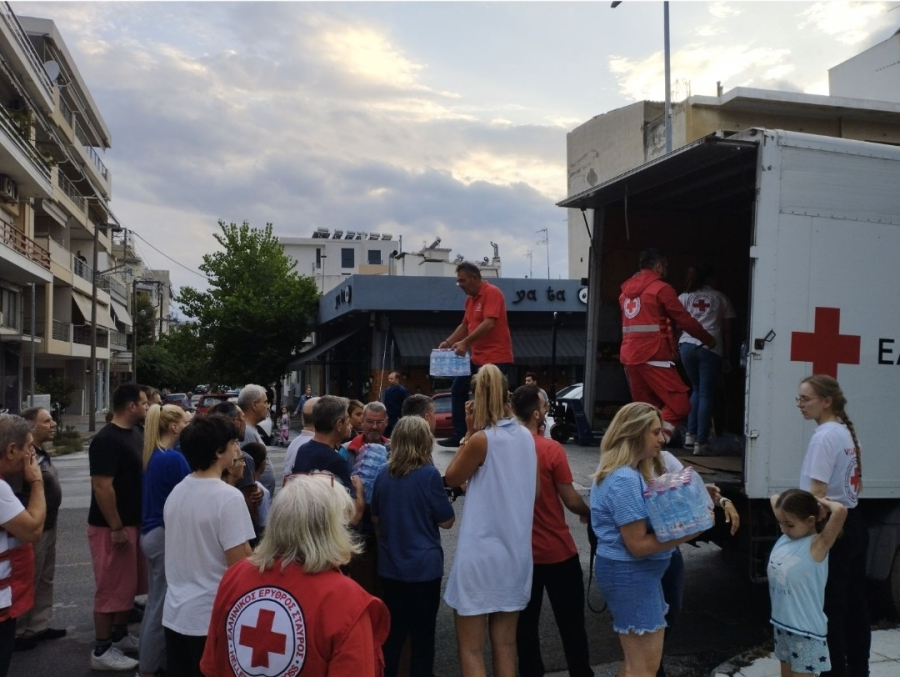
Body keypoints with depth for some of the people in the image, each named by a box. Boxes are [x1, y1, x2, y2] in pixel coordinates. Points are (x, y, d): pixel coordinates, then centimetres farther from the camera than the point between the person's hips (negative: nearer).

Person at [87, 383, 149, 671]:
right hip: (112, 527, -9)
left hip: (134, 521, 9)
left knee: (129, 585, 18)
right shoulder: (106, 440, -20)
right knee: (112, 589, 0)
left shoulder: (136, 433, 8)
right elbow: (102, 487, -23)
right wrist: (116, 528, -21)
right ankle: (101, 651, 12)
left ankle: (120, 635, 33)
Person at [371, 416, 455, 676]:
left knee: (392, 631, 18)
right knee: (422, 634, 9)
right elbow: (447, 520, -8)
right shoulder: (429, 474, -16)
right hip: (423, 567, -5)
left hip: (390, 566, 5)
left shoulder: (383, 475, -1)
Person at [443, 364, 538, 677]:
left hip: (480, 553, -6)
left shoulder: (482, 439, -15)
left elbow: (451, 478, 0)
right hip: (516, 552, 6)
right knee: (504, 644, 16)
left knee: (471, 648, 5)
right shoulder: (527, 437, 3)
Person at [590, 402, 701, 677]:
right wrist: (687, 533, -20)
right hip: (630, 574, -11)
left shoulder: (621, 473, 10)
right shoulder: (625, 480, -23)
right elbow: (638, 545, -23)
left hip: (628, 572, 11)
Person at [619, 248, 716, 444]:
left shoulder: (626, 290, 18)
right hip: (654, 357, -8)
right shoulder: (661, 288, -4)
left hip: (629, 356, 8)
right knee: (680, 405, -5)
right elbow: (684, 319, -2)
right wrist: (709, 339, 11)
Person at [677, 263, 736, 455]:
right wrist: (726, 357, 13)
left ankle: (691, 434, 15)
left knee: (697, 390, 20)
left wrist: (674, 350, 14)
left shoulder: (684, 297, 14)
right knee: (706, 394, 2)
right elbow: (726, 330, 10)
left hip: (687, 345, 3)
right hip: (710, 348, -2)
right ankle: (701, 443, 0)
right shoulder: (721, 299, 11)